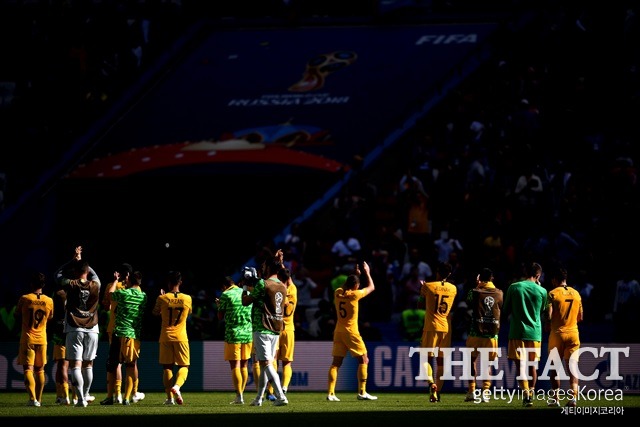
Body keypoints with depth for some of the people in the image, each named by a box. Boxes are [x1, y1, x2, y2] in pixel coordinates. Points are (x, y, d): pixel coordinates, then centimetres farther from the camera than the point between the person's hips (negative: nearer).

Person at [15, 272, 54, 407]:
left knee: (28, 369, -5)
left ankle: (32, 398, -20)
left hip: (27, 338, -3)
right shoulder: (49, 301, 0)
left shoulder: (24, 299, -9)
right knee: (40, 370, 13)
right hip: (42, 339, 3)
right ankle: (38, 399, 16)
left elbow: (17, 317, 2)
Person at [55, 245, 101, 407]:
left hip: (74, 329, -3)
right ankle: (86, 395, 29)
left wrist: (74, 261, 19)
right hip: (92, 329, 3)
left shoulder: (70, 285, -6)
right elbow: (94, 275, 25)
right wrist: (82, 261, 31)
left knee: (75, 365, -7)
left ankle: (81, 398, -19)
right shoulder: (95, 285, 1)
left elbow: (58, 274, 13)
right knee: (88, 364, 17)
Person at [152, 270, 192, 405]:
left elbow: (155, 312, 12)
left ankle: (170, 397, 2)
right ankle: (177, 385, -22)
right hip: (181, 337, 0)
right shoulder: (187, 299, -2)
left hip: (165, 337, 0)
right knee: (184, 366, 8)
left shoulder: (162, 298, -5)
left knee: (167, 367, 7)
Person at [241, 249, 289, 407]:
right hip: (276, 330, 7)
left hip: (262, 329, -7)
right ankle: (258, 398, 20)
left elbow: (245, 302, -5)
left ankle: (281, 396, -23)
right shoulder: (282, 286, 9)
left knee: (266, 364, -11)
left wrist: (245, 288, 15)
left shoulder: (263, 284, -12)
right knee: (265, 364, 14)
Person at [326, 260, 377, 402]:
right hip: (351, 332, -6)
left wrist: (355, 274, 31)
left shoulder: (337, 293, 2)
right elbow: (371, 287, 3)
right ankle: (362, 392, -3)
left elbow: (345, 287, 28)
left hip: (338, 331, 6)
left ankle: (330, 393, -1)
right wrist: (367, 272, 16)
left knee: (336, 362, 7)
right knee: (364, 360, 4)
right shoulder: (354, 295, -12)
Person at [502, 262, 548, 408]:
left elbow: (505, 311, 5)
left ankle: (525, 392, -18)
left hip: (517, 331, -2)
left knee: (520, 364, -3)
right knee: (532, 365, 13)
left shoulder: (514, 287, -3)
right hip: (535, 333, 2)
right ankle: (531, 392, 19)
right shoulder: (542, 291, 0)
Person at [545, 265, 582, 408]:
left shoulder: (553, 294, -7)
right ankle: (573, 395, -12)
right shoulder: (576, 294, 7)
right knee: (572, 366, 1)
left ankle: (555, 398, 8)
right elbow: (580, 317, 11)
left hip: (557, 333, -3)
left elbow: (549, 316, -14)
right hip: (573, 333, 3)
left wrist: (547, 327, 5)